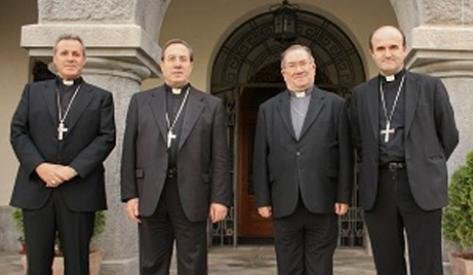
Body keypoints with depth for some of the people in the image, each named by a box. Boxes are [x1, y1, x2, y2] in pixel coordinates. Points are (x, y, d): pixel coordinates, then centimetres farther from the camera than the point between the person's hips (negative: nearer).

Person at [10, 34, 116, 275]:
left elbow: (107, 137, -1)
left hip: (79, 191, -1)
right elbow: (17, 132, 5)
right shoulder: (33, 91, 14)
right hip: (36, 189, 1)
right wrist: (40, 166, -11)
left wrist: (73, 169, -13)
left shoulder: (101, 97, 10)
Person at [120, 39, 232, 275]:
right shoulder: (140, 101, 10)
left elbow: (220, 157, 2)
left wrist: (220, 198, -5)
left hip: (192, 196, -1)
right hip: (151, 195, 1)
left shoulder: (211, 105, 7)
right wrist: (129, 194, 0)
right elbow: (129, 152, 7)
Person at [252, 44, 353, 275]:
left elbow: (345, 155, 2)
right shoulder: (268, 109, 11)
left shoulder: (334, 104, 6)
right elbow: (261, 158, 7)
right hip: (284, 204, 2)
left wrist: (343, 196, -3)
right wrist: (263, 199, 2)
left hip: (322, 203, -1)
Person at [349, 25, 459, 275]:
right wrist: (375, 170, 8)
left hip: (420, 186, -2)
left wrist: (427, 167, 12)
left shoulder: (430, 86, 5)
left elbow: (448, 136, 9)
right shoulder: (361, 94, 12)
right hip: (377, 188, 2)